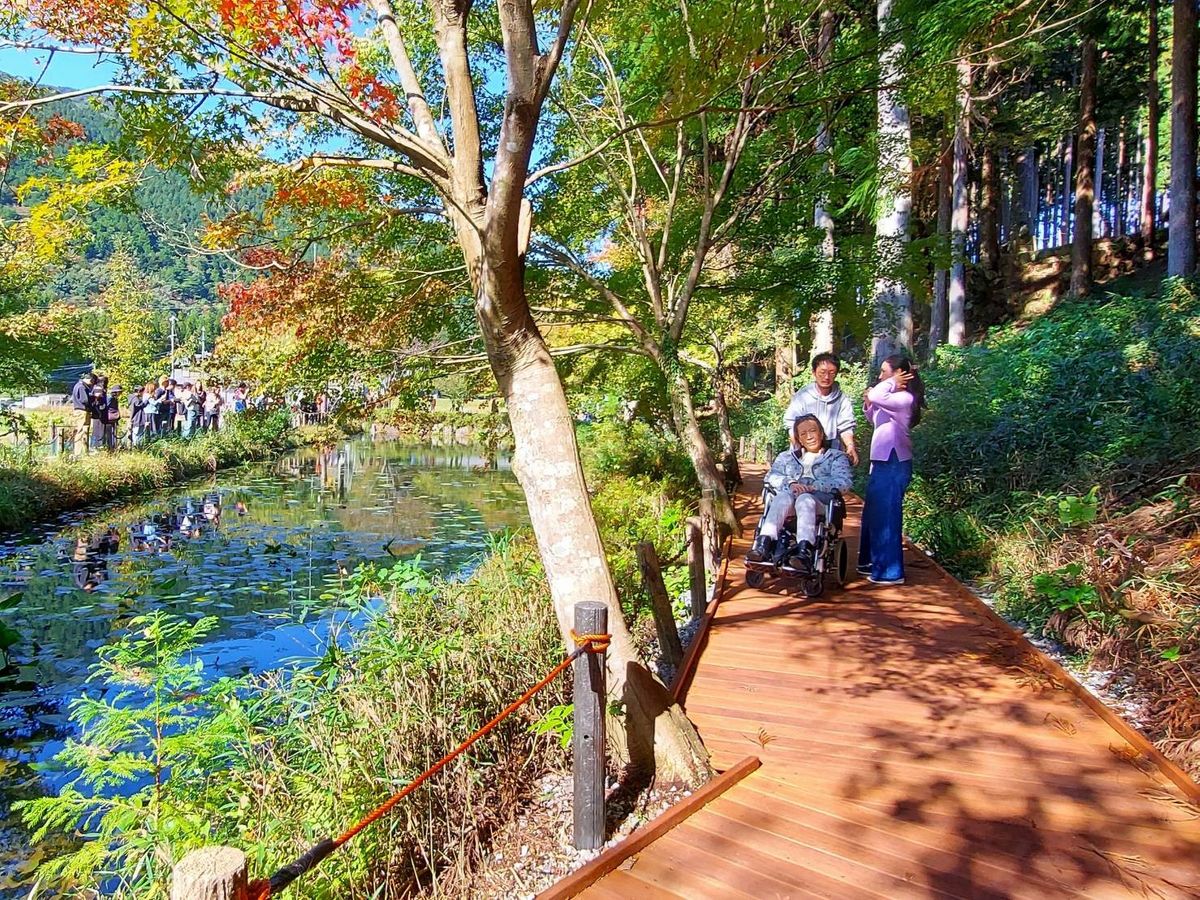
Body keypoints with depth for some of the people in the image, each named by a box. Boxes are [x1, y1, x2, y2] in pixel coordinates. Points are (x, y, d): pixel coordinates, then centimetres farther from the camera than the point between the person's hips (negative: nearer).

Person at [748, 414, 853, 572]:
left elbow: (844, 481, 0)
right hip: (789, 496, 2)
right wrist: (790, 483, -12)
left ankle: (804, 552, -56)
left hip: (820, 501, -2)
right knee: (782, 497, -34)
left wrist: (812, 486, -13)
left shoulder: (836, 456, 20)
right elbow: (771, 476, 11)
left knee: (804, 499, -37)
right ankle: (763, 543, -52)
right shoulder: (787, 457, 29)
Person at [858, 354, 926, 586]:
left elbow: (876, 396, -32)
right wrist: (868, 404, 6)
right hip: (882, 463, 10)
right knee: (873, 514, 18)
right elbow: (876, 420, 24)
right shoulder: (893, 397, 15)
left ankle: (890, 571, 4)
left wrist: (892, 382, -15)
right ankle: (872, 562, 30)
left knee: (886, 515, -4)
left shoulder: (904, 398, -16)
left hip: (893, 464, -10)